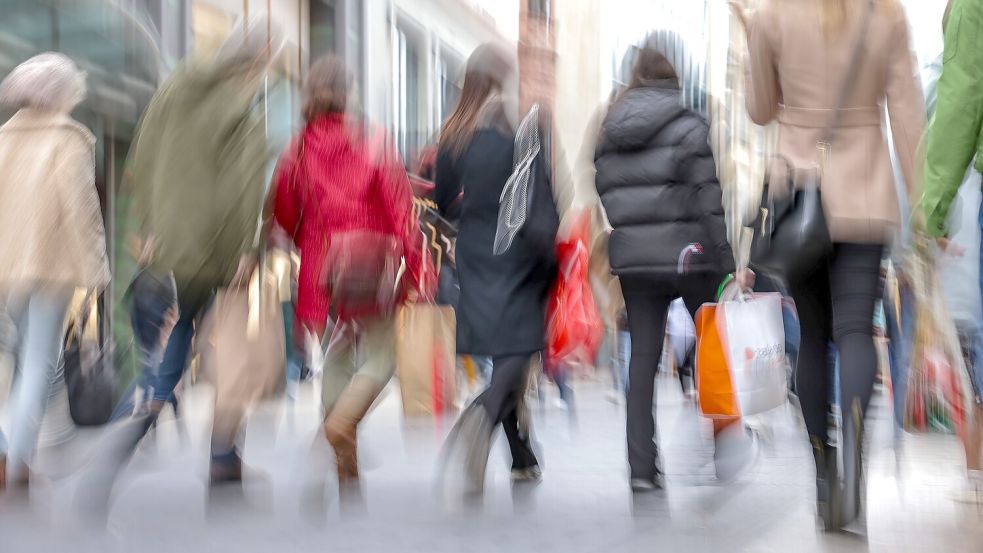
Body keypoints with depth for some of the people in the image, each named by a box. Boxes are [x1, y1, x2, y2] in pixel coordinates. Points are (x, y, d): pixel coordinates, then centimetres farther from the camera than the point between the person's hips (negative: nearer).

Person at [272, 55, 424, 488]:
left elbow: (284, 213, 6)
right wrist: (415, 268, -4)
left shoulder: (296, 150, -2)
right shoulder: (374, 144, -8)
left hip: (320, 269, 3)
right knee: (379, 357, 7)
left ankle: (346, 472, 20)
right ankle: (339, 422, -22)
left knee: (336, 357, 17)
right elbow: (400, 208, -9)